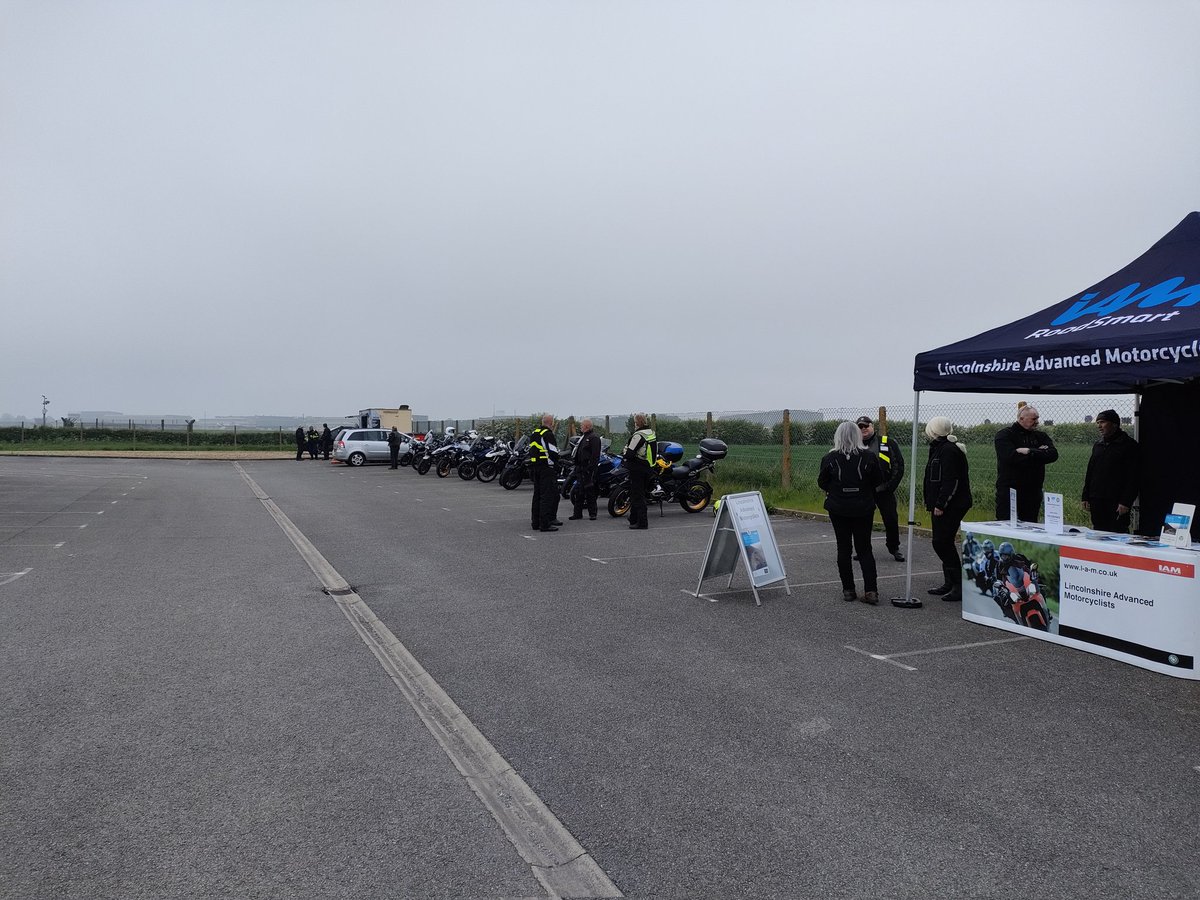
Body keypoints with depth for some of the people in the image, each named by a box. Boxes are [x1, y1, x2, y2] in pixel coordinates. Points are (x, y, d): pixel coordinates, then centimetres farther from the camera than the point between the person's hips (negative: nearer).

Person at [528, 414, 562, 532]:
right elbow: (553, 453, -18)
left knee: (537, 495, 14)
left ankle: (535, 522, 19)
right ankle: (545, 524, -9)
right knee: (547, 495, -7)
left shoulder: (533, 433, 15)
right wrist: (556, 465, -3)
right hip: (547, 468, -9)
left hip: (534, 468, 9)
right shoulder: (548, 434, -13)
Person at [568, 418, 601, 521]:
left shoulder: (593, 438, -11)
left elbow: (595, 455, -19)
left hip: (588, 469, -9)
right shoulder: (583, 437, 19)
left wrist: (591, 468, -24)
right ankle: (577, 513, 15)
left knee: (590, 492, -4)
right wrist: (576, 466, 20)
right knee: (578, 492, 10)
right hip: (580, 468, 9)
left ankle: (592, 513, 3)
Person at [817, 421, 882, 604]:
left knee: (843, 549, 10)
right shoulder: (869, 457, -9)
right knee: (864, 549, 9)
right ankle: (871, 590, 1)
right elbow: (879, 481, 0)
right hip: (863, 509, 1)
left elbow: (821, 483, -2)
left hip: (838, 508, 0)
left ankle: (848, 589, 12)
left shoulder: (829, 458, -10)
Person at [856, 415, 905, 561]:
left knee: (891, 520, 4)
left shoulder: (887, 443, -2)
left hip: (884, 491, -1)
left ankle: (894, 548, 21)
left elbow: (899, 465, -1)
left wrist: (891, 486, -7)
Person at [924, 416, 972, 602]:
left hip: (951, 506, -10)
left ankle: (959, 585, -4)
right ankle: (950, 583, 20)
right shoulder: (940, 448, 17)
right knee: (943, 543, 13)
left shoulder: (948, 450, -16)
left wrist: (940, 504, -22)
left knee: (942, 543, -10)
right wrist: (931, 502, 18)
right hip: (941, 505, 10)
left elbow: (951, 481, -22)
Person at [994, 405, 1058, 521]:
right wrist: (1038, 453, -9)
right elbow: (1011, 457, -19)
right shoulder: (1004, 435, -2)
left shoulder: (1040, 436, 13)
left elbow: (1053, 454, -4)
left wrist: (1029, 452, -15)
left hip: (1032, 493, 5)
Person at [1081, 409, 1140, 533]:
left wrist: (1125, 502, -16)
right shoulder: (1097, 445, 17)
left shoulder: (1129, 445, -4)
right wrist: (1086, 497, 13)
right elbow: (1089, 473, 20)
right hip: (1097, 501, 6)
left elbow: (1132, 477, -9)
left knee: (1118, 534, -7)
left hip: (1116, 502, -6)